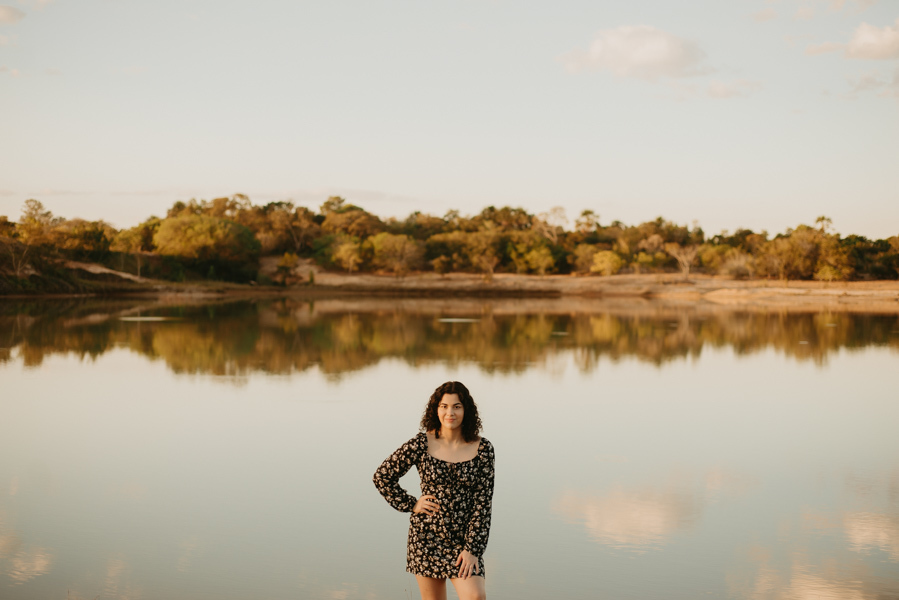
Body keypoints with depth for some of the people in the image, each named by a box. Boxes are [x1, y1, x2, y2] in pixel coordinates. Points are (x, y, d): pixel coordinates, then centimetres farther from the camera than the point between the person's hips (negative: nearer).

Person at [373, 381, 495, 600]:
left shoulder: (482, 448, -3)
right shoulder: (421, 444, -5)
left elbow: (483, 501, -5)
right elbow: (382, 476, 4)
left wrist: (473, 549, -10)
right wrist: (411, 505, -2)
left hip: (463, 539, 0)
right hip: (427, 535, 0)